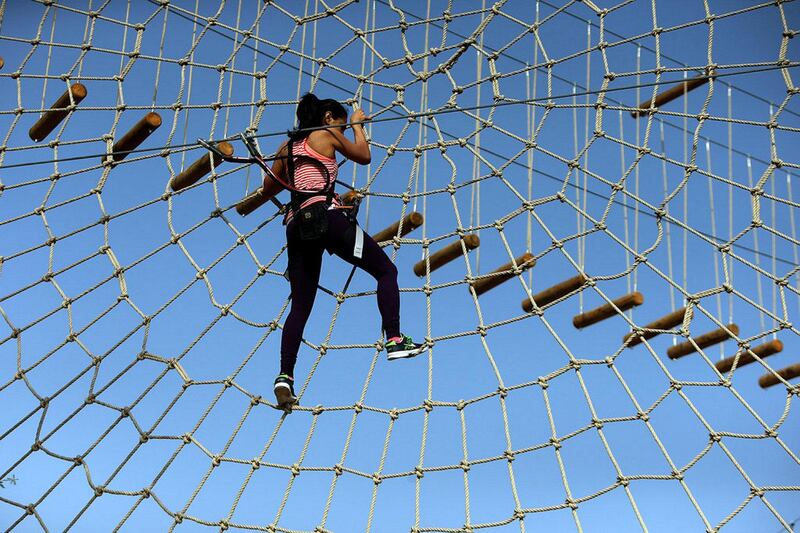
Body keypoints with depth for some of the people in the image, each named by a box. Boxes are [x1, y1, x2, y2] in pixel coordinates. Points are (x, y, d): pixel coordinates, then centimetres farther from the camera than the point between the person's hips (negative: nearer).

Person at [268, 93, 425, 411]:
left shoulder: (289, 144, 24)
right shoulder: (327, 134, 7)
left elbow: (270, 183, 33)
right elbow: (363, 156, 18)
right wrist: (358, 124, 32)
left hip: (297, 224, 6)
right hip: (326, 215, -6)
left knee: (300, 306, 5)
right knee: (386, 270, 5)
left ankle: (285, 376, -8)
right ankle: (394, 340, -9)